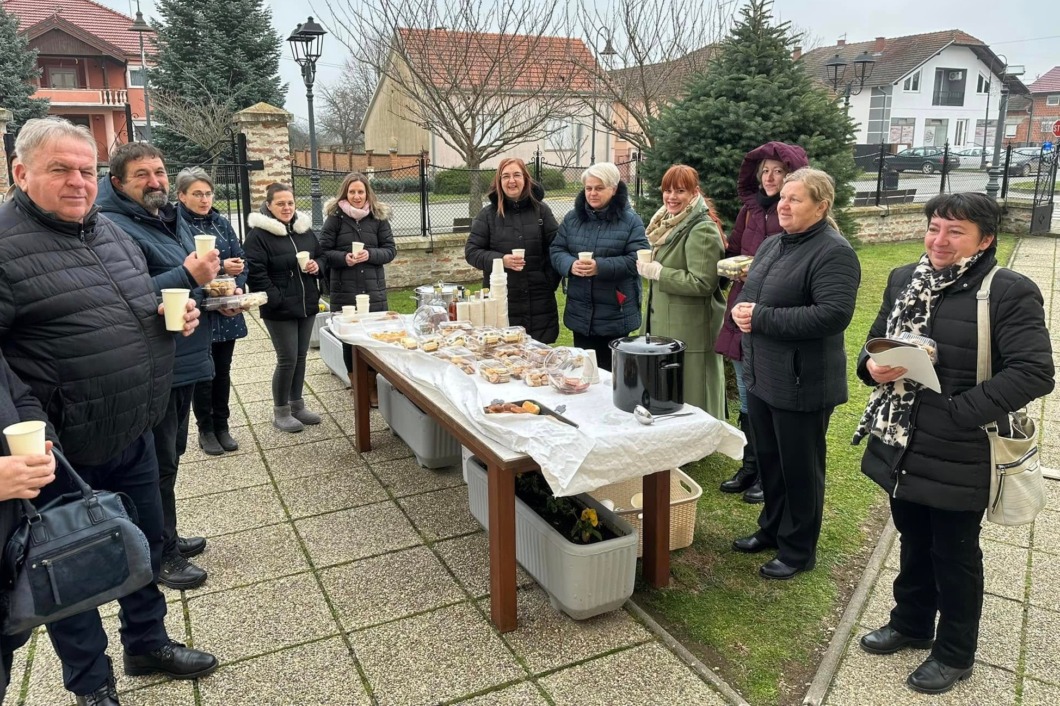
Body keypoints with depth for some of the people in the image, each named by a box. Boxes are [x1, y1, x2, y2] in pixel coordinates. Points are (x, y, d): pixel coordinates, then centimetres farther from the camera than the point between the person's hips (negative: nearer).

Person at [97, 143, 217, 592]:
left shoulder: (170, 219, 13)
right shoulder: (115, 229, -18)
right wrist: (189, 276, -30)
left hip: (184, 363, 10)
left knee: (169, 458, 20)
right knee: (158, 465, 3)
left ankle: (166, 538, 36)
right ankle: (161, 557, 18)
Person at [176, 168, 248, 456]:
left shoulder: (221, 223, 8)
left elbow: (240, 260, 5)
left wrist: (238, 288, -12)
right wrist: (220, 269, -20)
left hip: (227, 312, 5)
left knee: (223, 370, 14)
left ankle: (222, 426, 27)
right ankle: (205, 429, 23)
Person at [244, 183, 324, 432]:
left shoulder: (305, 229, 9)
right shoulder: (259, 234, -11)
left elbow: (321, 255, 19)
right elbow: (255, 272, -17)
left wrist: (317, 265, -4)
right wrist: (275, 299, -21)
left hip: (306, 304, 6)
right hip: (280, 309, -6)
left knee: (301, 356, 14)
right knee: (287, 359, -2)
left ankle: (297, 404, 29)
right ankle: (280, 411, 14)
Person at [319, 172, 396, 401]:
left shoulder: (379, 217, 3)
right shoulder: (335, 217, -1)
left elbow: (390, 250, 3)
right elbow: (323, 251, -1)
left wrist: (370, 255, -15)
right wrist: (344, 258, -19)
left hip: (374, 289, 1)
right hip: (344, 290, -1)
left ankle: (373, 386, 19)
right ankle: (357, 387, 22)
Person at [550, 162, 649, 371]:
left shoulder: (631, 220, -4)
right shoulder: (572, 218, 8)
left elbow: (637, 259, -13)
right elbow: (556, 251, 6)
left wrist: (600, 267, -25)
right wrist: (571, 265, -17)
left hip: (615, 313, -4)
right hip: (581, 313, 4)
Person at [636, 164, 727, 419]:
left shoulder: (702, 230, -15)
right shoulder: (671, 225, 15)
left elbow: (702, 282, -23)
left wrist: (657, 272, -17)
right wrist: (649, 268, 12)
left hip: (690, 334, -10)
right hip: (665, 326, 10)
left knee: (689, 404, -2)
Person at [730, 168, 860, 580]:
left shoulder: (834, 253, -15)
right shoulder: (772, 245, 12)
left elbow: (834, 314, -27)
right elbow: (749, 294, 21)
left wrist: (761, 318, -23)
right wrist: (740, 310, -5)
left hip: (803, 384, -8)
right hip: (761, 376, 8)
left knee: (799, 469, 6)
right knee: (768, 459, 20)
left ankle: (798, 550, 23)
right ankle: (771, 529, 39)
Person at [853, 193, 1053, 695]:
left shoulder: (1009, 293, -15)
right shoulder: (903, 280, 4)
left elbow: (1034, 373, -21)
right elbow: (875, 343, 14)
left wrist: (958, 411, -24)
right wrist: (872, 367, -9)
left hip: (959, 456, -5)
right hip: (901, 446, 6)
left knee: (954, 555, 12)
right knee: (913, 542, 23)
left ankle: (955, 654, 33)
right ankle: (911, 623, 45)